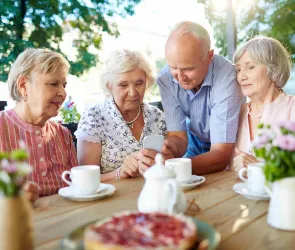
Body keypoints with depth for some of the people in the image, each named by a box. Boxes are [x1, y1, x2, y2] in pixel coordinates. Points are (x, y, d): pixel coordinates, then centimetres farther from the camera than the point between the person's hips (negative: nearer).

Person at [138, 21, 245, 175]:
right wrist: (168, 147, -40)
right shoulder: (166, 78, -19)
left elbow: (220, 155, -33)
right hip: (195, 141, 3)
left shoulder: (226, 79, -31)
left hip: (230, 146, -3)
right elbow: (178, 136, -16)